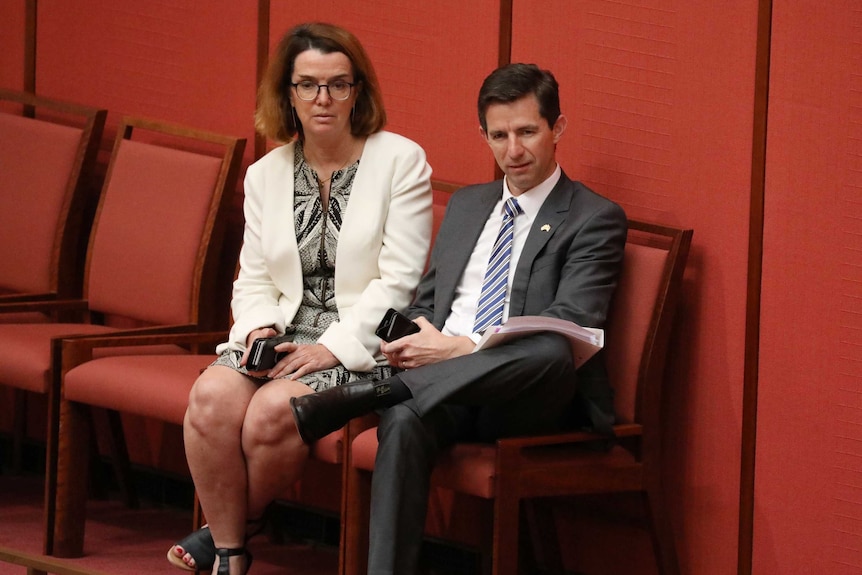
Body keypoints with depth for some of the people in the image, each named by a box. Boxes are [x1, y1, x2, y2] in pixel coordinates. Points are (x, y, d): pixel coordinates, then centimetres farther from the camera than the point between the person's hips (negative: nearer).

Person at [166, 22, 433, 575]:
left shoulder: (400, 161, -1)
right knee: (213, 396, -27)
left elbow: (399, 279, -7)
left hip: (362, 343, -4)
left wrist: (333, 347, -15)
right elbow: (253, 279, 15)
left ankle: (233, 529, -2)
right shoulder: (266, 174, 15)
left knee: (272, 409, -31)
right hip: (285, 333, 4)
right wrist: (259, 328, -8)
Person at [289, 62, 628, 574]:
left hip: (527, 398, -4)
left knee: (552, 352, -40)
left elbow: (569, 327, -11)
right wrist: (410, 342, -2)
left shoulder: (595, 220, 2)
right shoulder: (466, 205, 24)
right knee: (404, 422, -34)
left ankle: (371, 392, -36)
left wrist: (459, 347, -19)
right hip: (441, 386, 4)